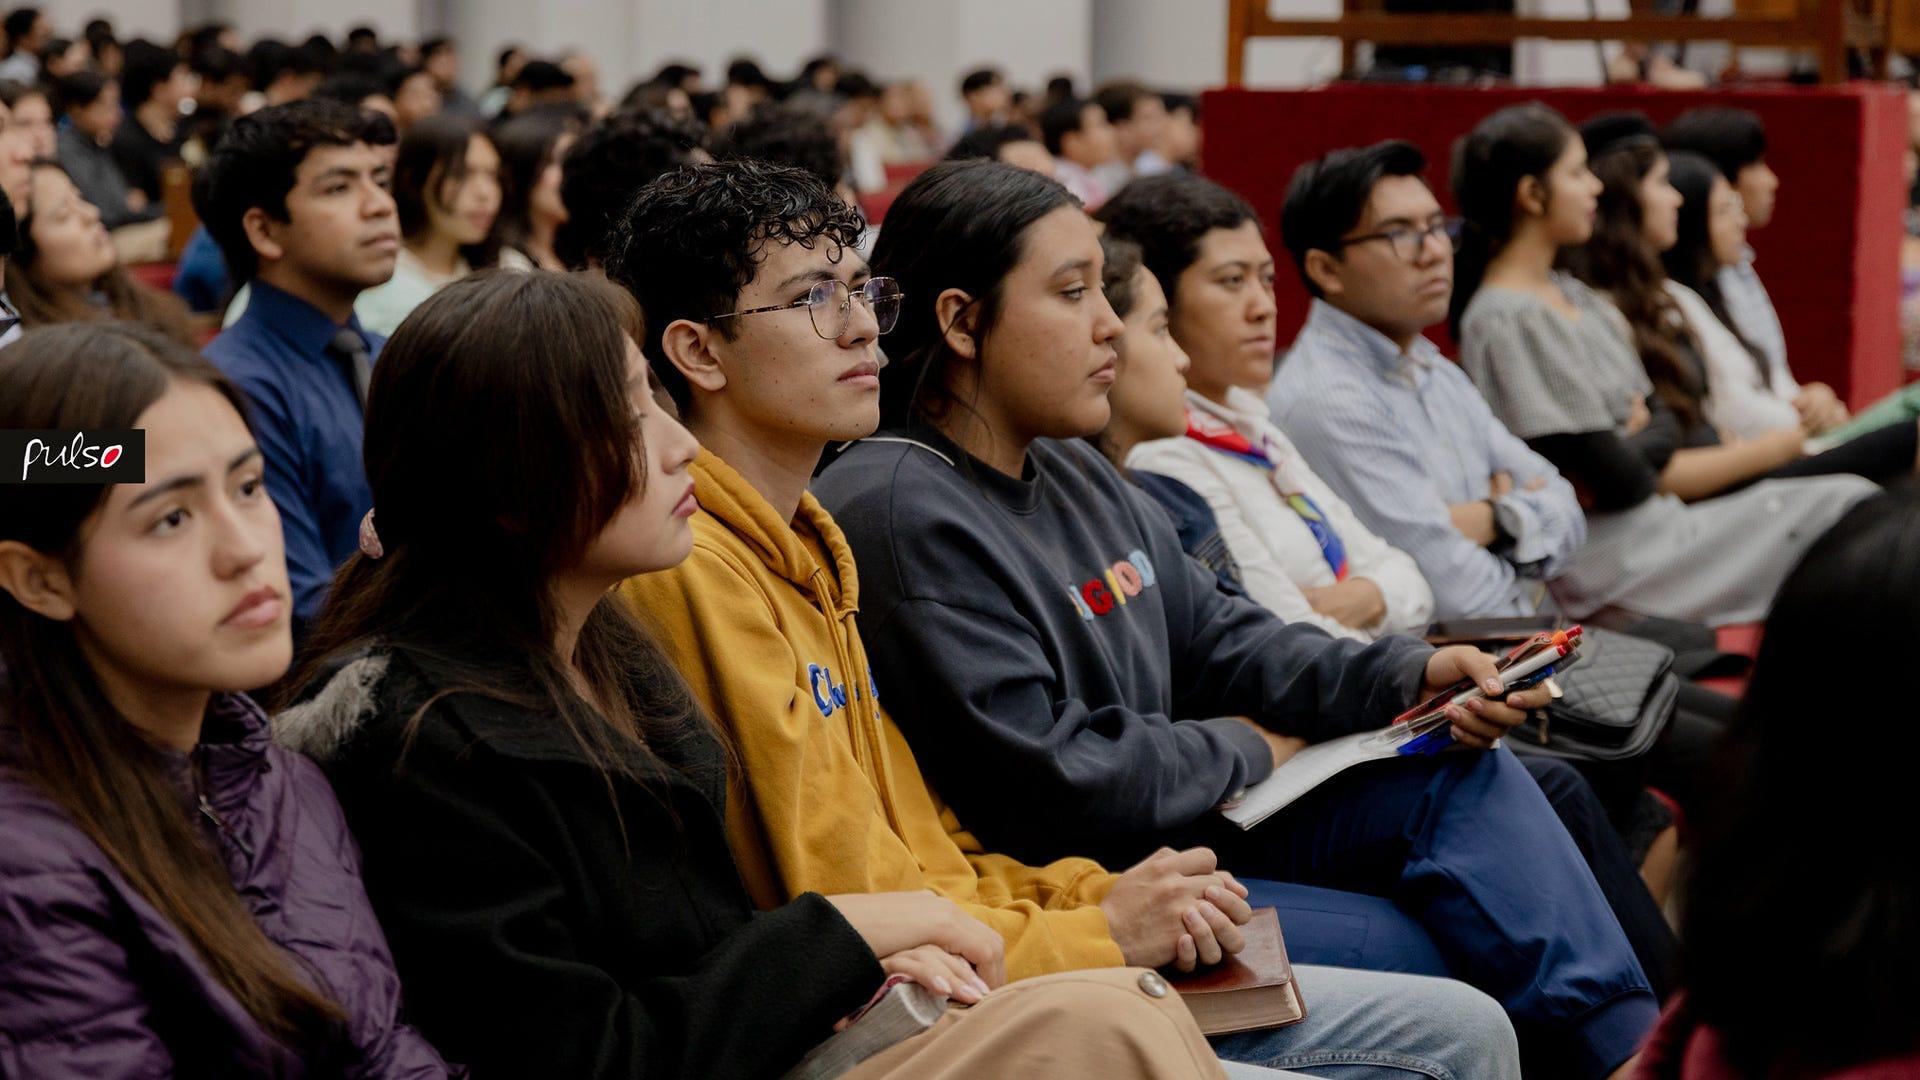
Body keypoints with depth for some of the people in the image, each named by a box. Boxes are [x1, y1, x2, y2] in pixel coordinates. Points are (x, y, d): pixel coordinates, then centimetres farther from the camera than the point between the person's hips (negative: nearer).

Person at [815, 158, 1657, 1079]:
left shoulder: (1071, 474, 12)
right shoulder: (896, 517, -20)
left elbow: (1217, 639, 15)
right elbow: (1044, 782, -24)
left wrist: (1412, 676, -2)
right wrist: (1247, 752, -8)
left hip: (1182, 821, 10)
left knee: (1462, 778, -3)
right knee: (1429, 958, -16)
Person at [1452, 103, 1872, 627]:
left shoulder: (1573, 295, 15)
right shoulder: (1504, 322, -16)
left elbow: (1663, 425, 12)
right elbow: (1617, 478, -18)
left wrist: (1638, 445, -8)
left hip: (1655, 521, 9)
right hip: (1611, 557, -9)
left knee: (1853, 501, -4)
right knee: (1850, 507, -11)